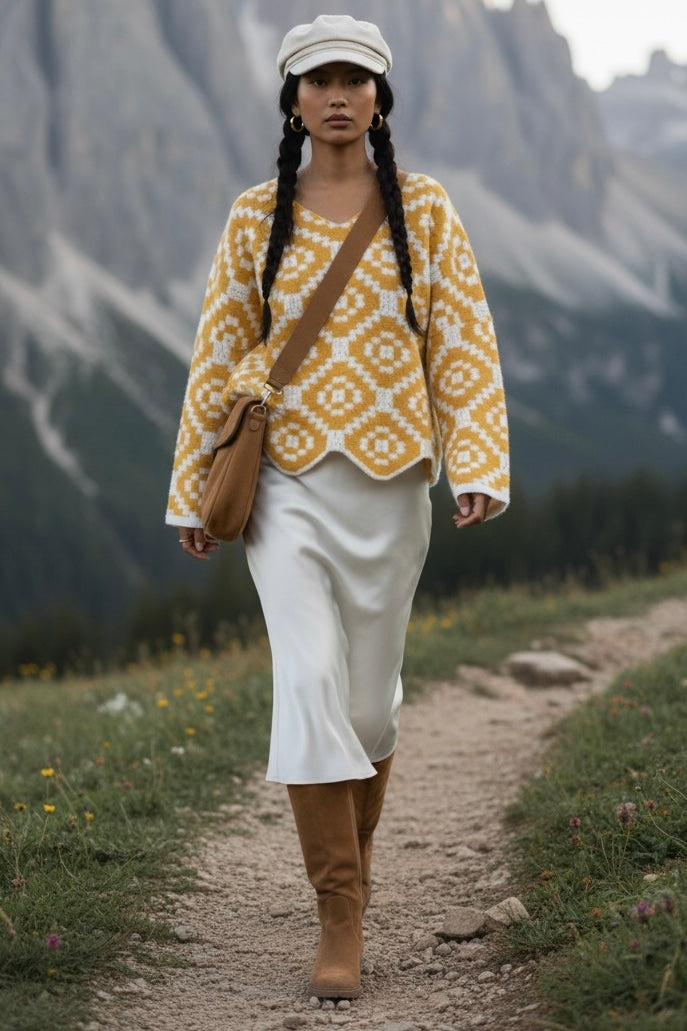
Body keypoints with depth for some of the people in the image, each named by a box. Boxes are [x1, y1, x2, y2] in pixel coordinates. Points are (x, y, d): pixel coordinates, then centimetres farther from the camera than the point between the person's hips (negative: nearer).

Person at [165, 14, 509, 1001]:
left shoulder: (424, 209, 3)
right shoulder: (256, 218, 5)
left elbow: (466, 345, 0)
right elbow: (216, 359, 8)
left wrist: (477, 466, -12)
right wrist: (193, 493, 7)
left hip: (389, 480, 1)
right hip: (287, 482, 0)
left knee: (370, 691, 10)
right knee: (309, 680, -14)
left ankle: (353, 858, 35)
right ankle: (340, 919, -10)